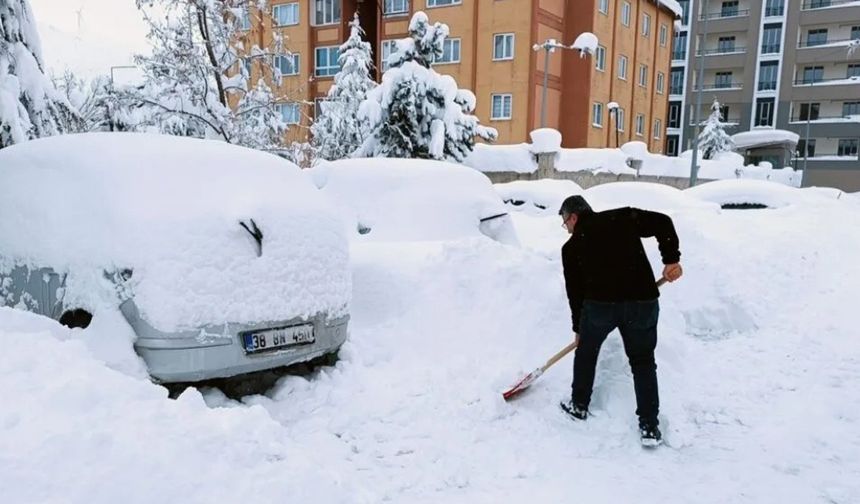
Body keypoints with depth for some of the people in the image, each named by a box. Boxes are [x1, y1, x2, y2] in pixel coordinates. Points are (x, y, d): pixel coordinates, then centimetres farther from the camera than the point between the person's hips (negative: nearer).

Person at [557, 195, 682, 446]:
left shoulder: (572, 246, 12)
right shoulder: (624, 217, 13)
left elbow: (574, 290, 15)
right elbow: (662, 222, 0)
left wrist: (578, 327, 26)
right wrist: (671, 258, 1)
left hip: (599, 303, -1)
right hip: (643, 300, 1)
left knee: (586, 352, 26)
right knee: (643, 362, 17)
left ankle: (579, 405, 39)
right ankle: (649, 427, 18)